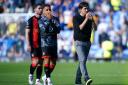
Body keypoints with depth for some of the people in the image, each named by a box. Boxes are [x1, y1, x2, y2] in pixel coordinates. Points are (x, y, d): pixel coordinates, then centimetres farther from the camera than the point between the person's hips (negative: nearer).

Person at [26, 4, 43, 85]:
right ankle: (31, 75, 10)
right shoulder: (31, 20, -3)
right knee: (35, 61, -15)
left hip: (42, 45, 5)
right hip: (34, 44, -5)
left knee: (40, 63, 4)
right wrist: (28, 45, -13)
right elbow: (27, 33, -6)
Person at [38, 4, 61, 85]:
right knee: (47, 59, -18)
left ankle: (46, 77, 25)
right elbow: (43, 29, -16)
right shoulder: (41, 20, 1)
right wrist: (48, 20, -14)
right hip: (45, 42, -4)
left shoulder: (55, 19, 9)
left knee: (53, 62, 4)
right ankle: (48, 78, -13)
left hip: (54, 43, 4)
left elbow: (58, 30, -2)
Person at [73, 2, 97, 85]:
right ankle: (86, 78, -31)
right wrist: (86, 19, -22)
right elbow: (80, 28, -18)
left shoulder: (89, 17, 9)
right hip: (79, 41, -6)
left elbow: (95, 27, 1)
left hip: (87, 42, 6)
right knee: (82, 60, -19)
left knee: (83, 61, 8)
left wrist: (91, 20, -15)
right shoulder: (76, 18, -5)